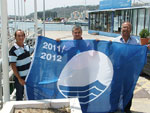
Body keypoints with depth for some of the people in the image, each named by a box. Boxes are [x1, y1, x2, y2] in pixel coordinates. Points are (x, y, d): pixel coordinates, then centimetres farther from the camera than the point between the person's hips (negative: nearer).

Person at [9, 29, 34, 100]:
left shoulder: (26, 46, 2)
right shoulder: (13, 51, -18)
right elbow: (13, 66, -18)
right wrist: (19, 79, -19)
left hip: (29, 75, 7)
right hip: (20, 77, -6)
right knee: (20, 97, 9)